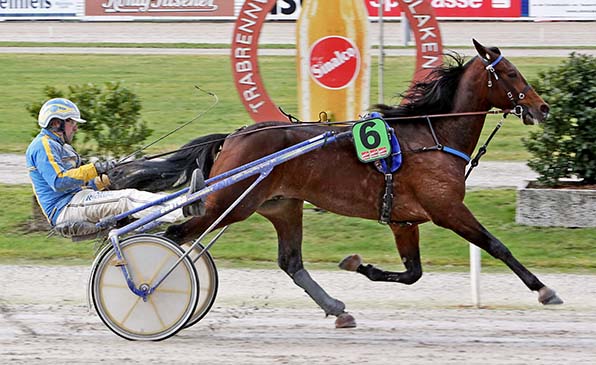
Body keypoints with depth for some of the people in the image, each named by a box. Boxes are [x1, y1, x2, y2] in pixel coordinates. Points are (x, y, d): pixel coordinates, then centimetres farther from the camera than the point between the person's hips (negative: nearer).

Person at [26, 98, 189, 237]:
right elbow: (59, 182, -21)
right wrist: (93, 169, -21)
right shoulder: (44, 145, -6)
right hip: (65, 207, -10)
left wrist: (105, 179, 9)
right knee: (124, 202, -23)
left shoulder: (58, 146, 27)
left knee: (131, 194, -7)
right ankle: (180, 212, -31)